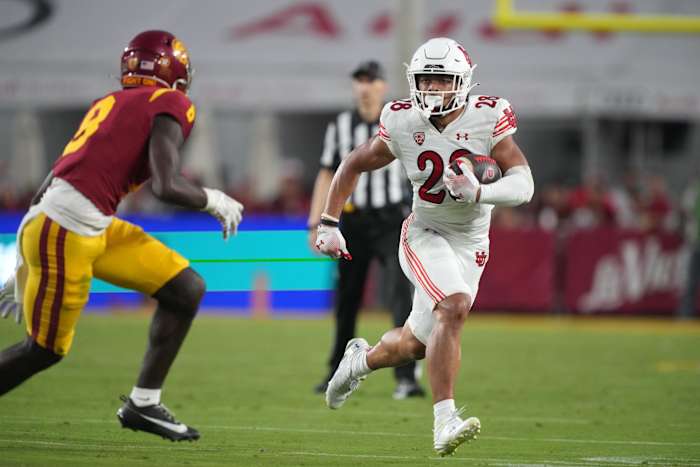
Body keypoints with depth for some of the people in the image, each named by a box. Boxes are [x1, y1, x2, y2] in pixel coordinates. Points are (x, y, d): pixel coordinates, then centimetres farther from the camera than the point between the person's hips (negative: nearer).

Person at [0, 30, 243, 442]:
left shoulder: (111, 105, 20)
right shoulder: (170, 106, -3)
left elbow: (51, 183, 21)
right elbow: (166, 186, -15)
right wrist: (213, 201, 6)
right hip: (65, 231, -9)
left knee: (187, 290, 12)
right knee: (45, 350, 2)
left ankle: (143, 403, 17)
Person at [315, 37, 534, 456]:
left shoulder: (488, 118, -14)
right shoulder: (402, 124, -11)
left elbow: (524, 184, -20)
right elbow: (353, 166, 6)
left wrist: (478, 193, -38)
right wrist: (329, 224, 3)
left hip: (471, 244, 2)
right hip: (425, 234, -2)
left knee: (415, 344, 12)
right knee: (454, 307, -30)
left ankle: (362, 359, 46)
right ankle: (445, 421, -30)